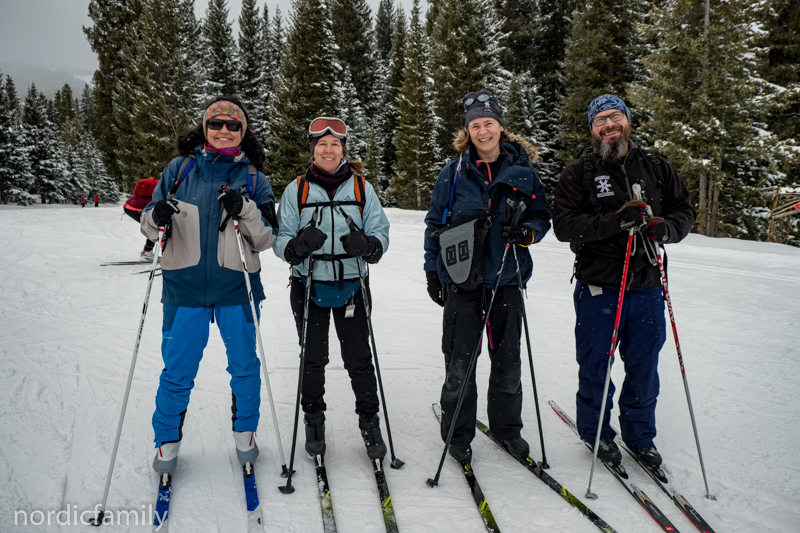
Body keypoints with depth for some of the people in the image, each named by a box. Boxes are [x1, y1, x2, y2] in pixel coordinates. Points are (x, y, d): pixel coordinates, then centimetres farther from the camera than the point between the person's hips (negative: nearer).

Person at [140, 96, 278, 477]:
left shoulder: (253, 178, 4)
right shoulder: (180, 169, 5)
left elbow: (266, 240, -1)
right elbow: (150, 226, 8)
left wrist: (244, 210, -18)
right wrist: (157, 217, -15)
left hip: (236, 288, 0)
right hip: (185, 287, 0)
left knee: (244, 365, 12)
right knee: (177, 370, 6)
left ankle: (244, 432, 33)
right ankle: (167, 440, 28)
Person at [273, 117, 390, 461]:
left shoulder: (361, 188, 4)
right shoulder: (296, 190, 3)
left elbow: (380, 232, 1)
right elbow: (281, 239, 0)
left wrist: (366, 245, -22)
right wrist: (298, 245, -23)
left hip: (351, 286, 0)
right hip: (309, 287, 0)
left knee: (359, 358, 4)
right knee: (313, 359, 10)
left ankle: (370, 422, 21)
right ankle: (314, 422, 28)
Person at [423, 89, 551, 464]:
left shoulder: (522, 170, 3)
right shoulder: (454, 172, 1)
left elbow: (542, 217, 11)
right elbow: (435, 224, 7)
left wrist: (527, 231, -12)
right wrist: (432, 271, 3)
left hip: (508, 278, 2)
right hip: (462, 278, -1)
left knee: (508, 361, 12)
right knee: (459, 363, 3)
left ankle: (507, 426, 32)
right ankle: (458, 434, 20)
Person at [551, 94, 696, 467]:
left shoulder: (655, 168, 10)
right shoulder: (578, 173, 0)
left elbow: (684, 212, 12)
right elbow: (563, 225, -11)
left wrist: (665, 229, -11)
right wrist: (614, 221, -23)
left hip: (647, 286, 3)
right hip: (598, 286, -3)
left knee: (644, 367, 12)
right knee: (595, 366, 8)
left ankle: (640, 435, 32)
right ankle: (596, 432, 30)